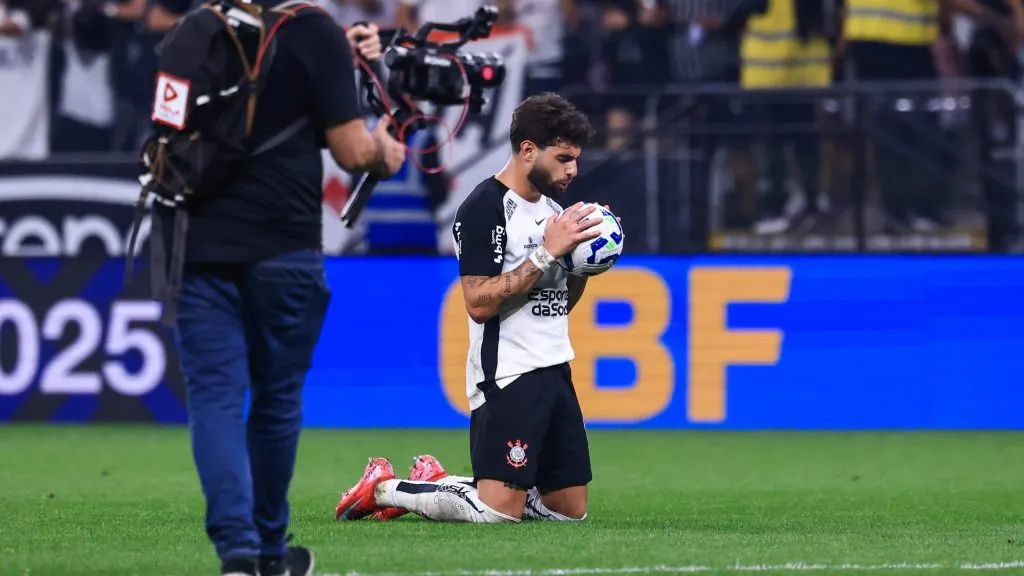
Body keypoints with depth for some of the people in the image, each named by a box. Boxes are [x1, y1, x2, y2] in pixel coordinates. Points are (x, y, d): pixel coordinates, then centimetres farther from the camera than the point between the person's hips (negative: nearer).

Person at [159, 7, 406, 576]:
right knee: (276, 400, 12)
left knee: (215, 398, 0)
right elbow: (351, 150, -8)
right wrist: (383, 152, 14)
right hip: (280, 249, -3)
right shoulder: (316, 32, -8)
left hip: (196, 245, 3)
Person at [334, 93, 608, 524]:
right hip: (506, 376, -9)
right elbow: (479, 303, -20)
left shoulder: (552, 209, 14)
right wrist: (546, 254, -20)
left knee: (570, 510, 8)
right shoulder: (484, 209, -12)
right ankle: (385, 489, 4)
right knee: (498, 514, -17)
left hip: (554, 371, 9)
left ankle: (440, 486, 22)